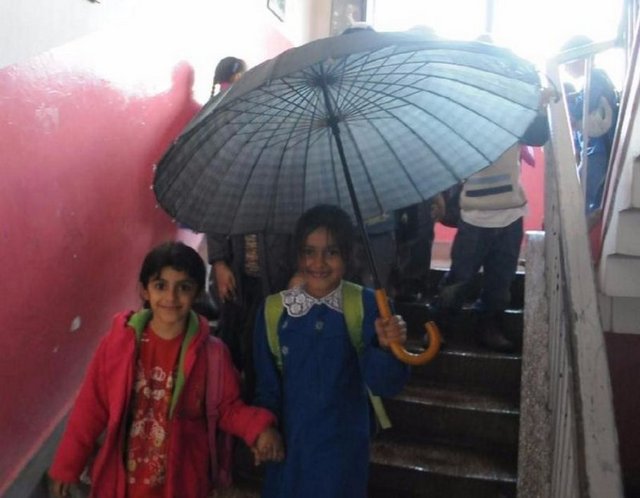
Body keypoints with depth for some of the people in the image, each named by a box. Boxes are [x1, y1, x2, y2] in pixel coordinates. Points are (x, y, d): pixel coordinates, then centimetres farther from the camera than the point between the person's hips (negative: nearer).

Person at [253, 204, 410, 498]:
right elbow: (267, 385, 2)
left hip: (343, 443, -1)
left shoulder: (366, 305, -13)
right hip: (288, 440, 2)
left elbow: (384, 385, -17)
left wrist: (386, 347, -34)